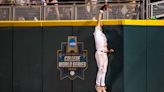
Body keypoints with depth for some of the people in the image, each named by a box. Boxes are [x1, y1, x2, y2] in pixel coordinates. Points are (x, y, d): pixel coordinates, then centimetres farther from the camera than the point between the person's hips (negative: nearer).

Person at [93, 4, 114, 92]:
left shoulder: (103, 35, 25)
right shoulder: (97, 32, 6)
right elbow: (98, 21, -3)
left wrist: (109, 50, 5)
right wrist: (101, 10, -1)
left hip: (105, 53, 7)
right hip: (99, 53, -7)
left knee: (104, 70, 4)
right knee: (100, 69, -12)